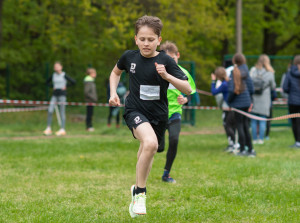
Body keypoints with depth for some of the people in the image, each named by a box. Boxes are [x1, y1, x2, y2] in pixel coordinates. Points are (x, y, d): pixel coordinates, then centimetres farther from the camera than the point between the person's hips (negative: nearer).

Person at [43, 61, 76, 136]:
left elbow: (73, 82, -5)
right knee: (50, 111, -8)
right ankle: (48, 128, -3)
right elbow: (48, 82, 25)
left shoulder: (64, 75, -4)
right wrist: (53, 86, 8)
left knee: (62, 112, -3)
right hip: (55, 94, 4)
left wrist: (65, 87, -6)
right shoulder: (53, 75, 9)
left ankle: (62, 130, -1)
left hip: (62, 94, -4)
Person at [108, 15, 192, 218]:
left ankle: (137, 189, 46)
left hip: (158, 115, 2)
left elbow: (188, 89, -15)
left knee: (147, 154, 17)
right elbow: (116, 72, 20)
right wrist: (113, 93, 6)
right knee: (150, 143, -30)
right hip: (135, 110, -2)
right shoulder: (130, 57, -3)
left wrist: (167, 76, -28)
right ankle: (140, 192, -17)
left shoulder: (165, 61, -11)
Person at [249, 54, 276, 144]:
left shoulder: (252, 71, -3)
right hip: (264, 101, -2)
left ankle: (255, 139, 9)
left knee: (254, 121, 7)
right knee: (262, 121, 4)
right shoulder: (269, 73, -7)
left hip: (253, 99, 2)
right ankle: (261, 139, 3)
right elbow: (273, 87, 6)